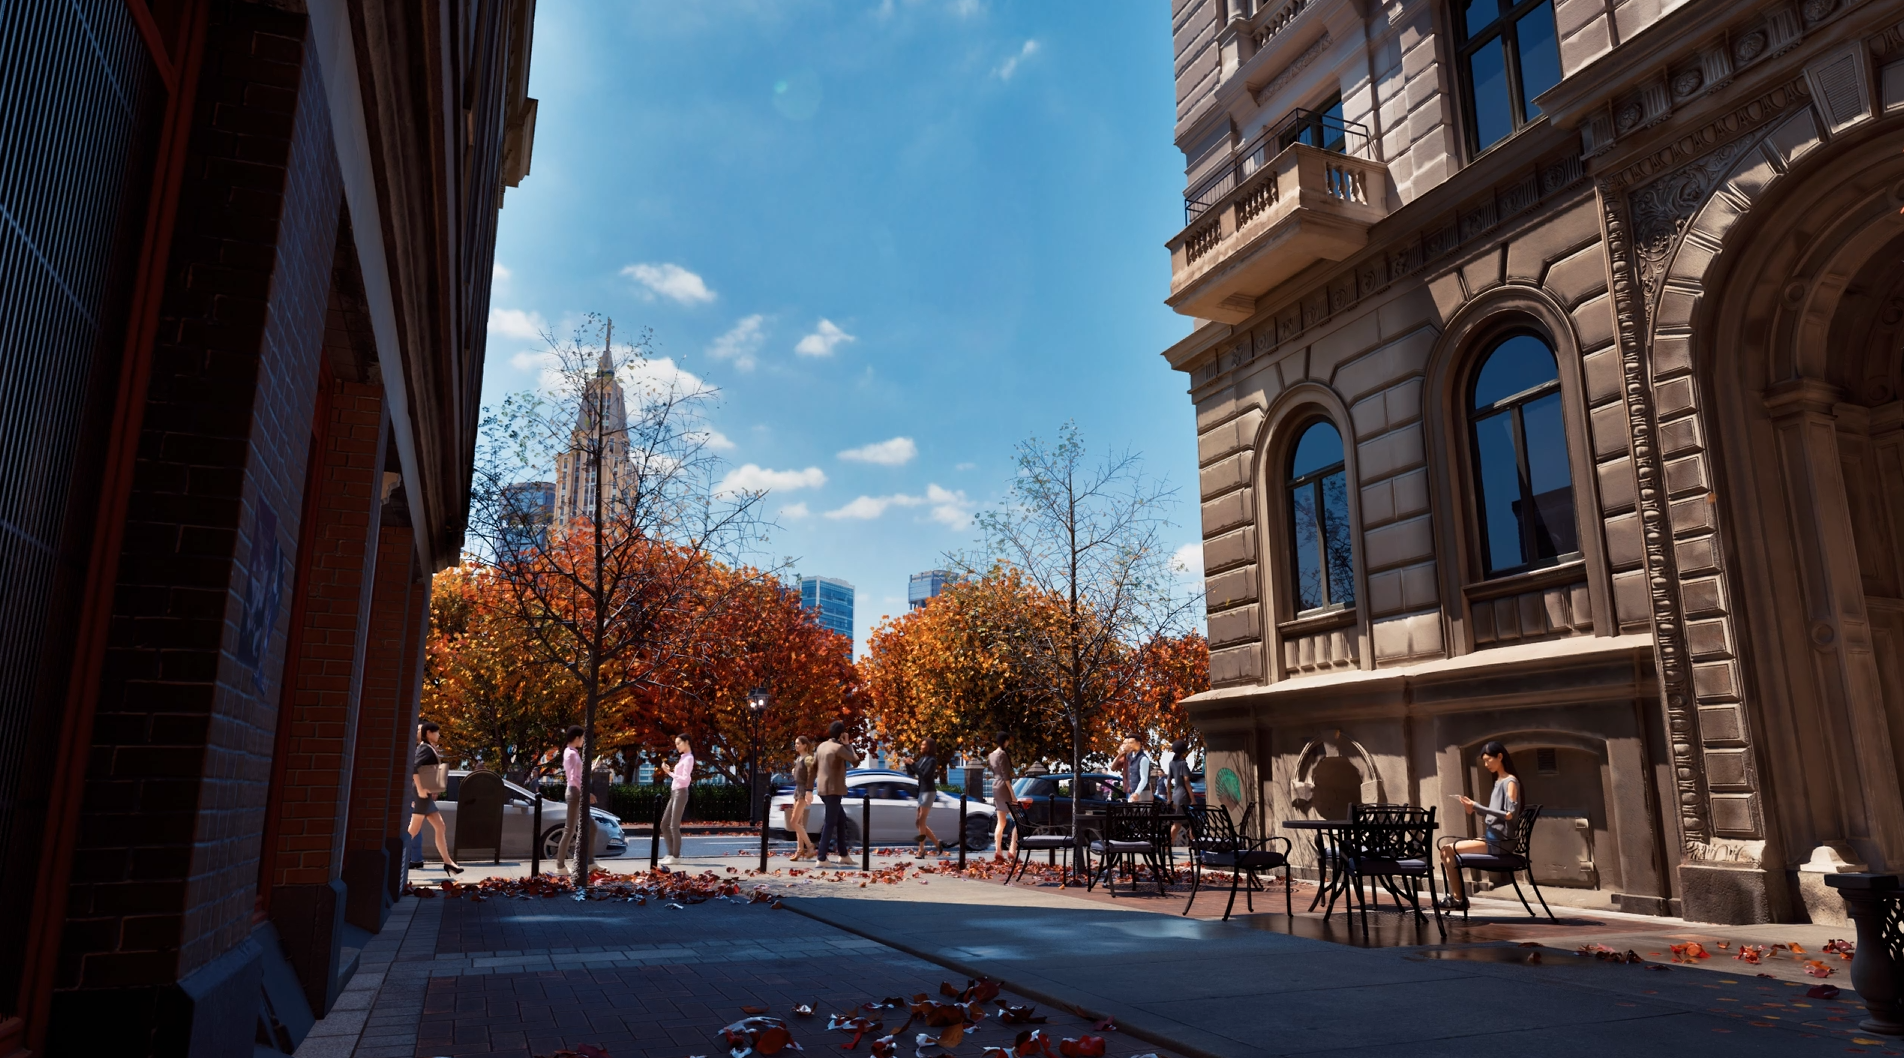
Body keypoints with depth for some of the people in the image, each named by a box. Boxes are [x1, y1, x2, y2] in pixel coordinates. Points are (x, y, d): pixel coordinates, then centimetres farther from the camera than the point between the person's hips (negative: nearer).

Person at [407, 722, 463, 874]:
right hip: (423, 793, -10)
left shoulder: (427, 748, 18)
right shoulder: (426, 748, -10)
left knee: (440, 827, 9)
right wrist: (420, 789, -25)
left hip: (426, 793, 10)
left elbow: (417, 768, 20)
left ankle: (447, 862, 11)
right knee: (414, 830, -7)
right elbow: (413, 767, -25)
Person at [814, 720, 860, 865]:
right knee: (830, 823, -5)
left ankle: (844, 855, 21)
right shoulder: (838, 747, -13)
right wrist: (847, 744, -5)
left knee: (841, 818, 18)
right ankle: (822, 858, -7)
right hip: (833, 790, -9)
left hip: (824, 790, 9)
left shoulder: (822, 745, 11)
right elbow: (855, 761, -15)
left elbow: (813, 767, 14)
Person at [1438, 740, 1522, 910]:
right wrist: (1475, 810, 1)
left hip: (1499, 841, -9)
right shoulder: (1498, 782, 18)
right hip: (1491, 838, 9)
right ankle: (1456, 897, -3)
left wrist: (1477, 806, -20)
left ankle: (1458, 898, -5)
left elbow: (1509, 814, -19)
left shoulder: (1510, 782, -9)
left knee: (1448, 850, -14)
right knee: (1448, 850, 0)